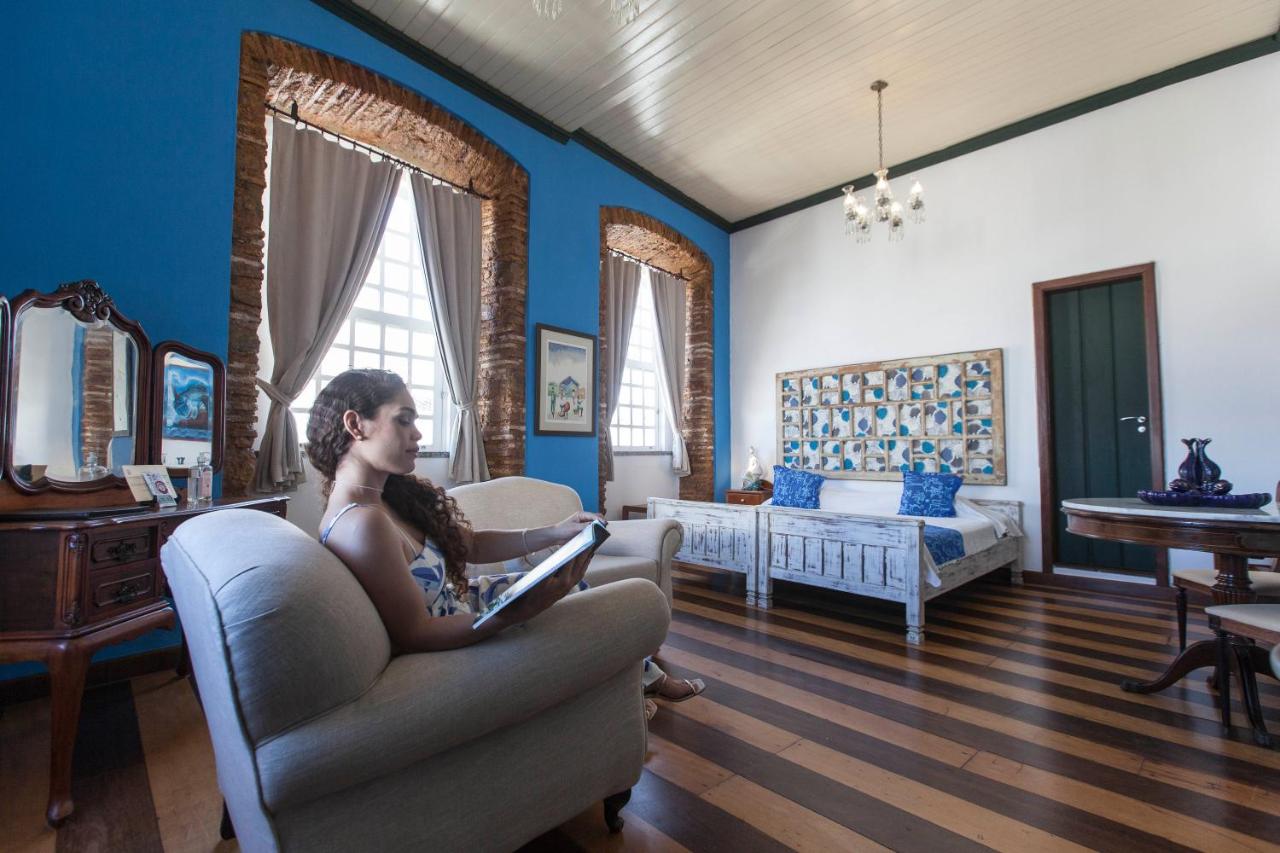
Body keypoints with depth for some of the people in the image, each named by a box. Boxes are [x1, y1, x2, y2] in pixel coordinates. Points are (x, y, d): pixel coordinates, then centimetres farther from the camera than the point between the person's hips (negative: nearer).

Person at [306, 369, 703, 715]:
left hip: (458, 603, 8)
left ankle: (649, 676, 33)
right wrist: (522, 611, -36)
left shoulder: (387, 496, -4)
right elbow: (415, 635, -30)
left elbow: (471, 545, -1)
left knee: (574, 585, 13)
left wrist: (555, 533, -8)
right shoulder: (362, 523, -33)